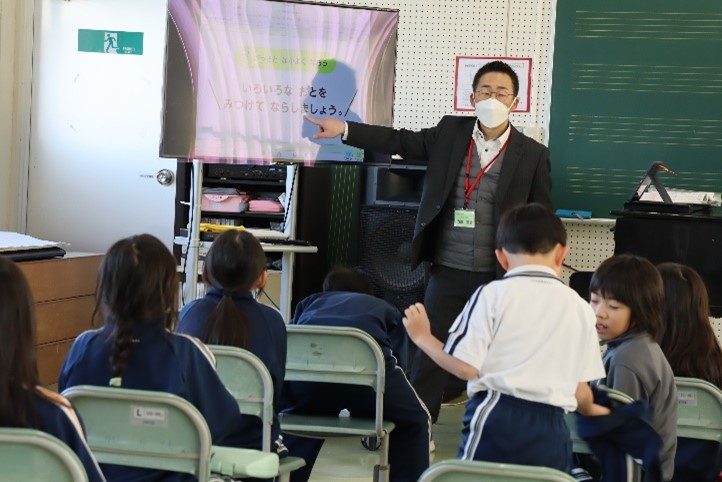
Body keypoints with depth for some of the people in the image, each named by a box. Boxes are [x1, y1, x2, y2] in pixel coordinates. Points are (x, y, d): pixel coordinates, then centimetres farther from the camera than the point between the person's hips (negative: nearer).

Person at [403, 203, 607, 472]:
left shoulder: (493, 294, 0)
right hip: (551, 430, 4)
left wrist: (423, 337, 10)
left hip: (497, 418, -4)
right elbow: (580, 391, 13)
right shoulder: (578, 307, 11)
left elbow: (465, 367, -7)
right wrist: (590, 410, 37)